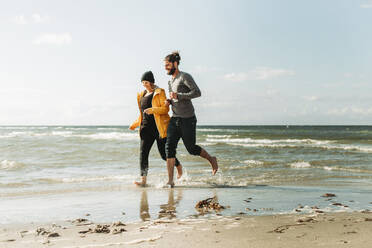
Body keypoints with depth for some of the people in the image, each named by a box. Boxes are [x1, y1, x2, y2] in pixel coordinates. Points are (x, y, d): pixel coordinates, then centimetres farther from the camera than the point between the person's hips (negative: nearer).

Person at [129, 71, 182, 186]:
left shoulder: (159, 92, -2)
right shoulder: (142, 95, 18)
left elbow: (166, 108, -11)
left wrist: (153, 110, -26)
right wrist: (135, 124, 18)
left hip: (159, 127, -6)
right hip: (147, 127, 6)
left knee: (164, 153, -1)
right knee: (143, 153, -8)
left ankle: (178, 166, 29)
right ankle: (143, 180, -11)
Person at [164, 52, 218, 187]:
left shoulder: (185, 77, -9)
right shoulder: (170, 81, 17)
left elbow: (197, 92, -19)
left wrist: (178, 96, -22)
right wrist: (169, 101, 7)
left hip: (187, 119, -7)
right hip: (175, 119, 7)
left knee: (191, 148, 3)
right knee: (169, 148, -7)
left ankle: (212, 159, 33)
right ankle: (170, 181, -6)